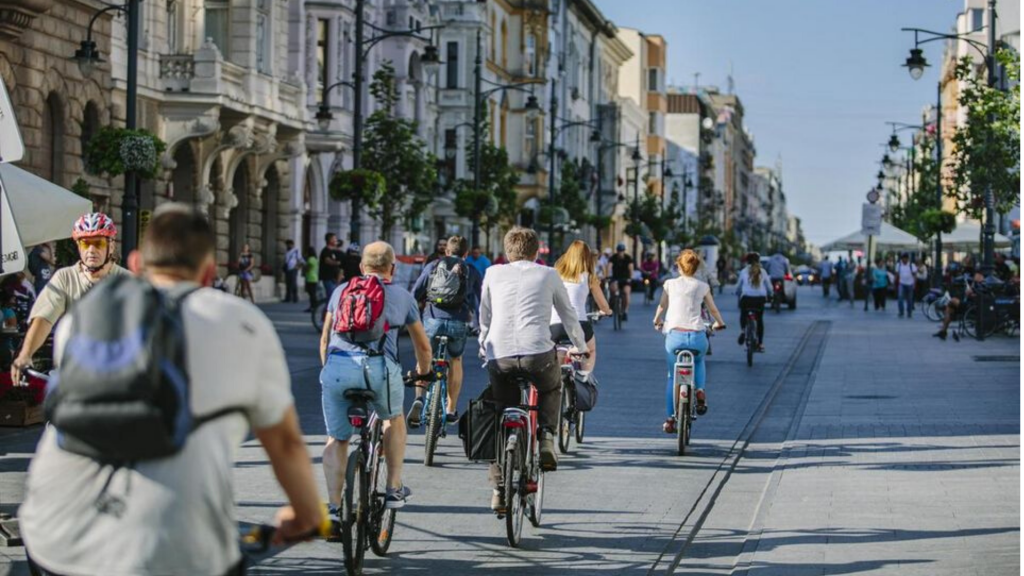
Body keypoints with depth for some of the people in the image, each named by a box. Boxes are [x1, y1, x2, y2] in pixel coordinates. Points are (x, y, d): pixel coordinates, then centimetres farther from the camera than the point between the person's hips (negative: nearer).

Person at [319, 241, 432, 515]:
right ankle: (394, 488, 27)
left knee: (336, 440, 14)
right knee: (394, 418, 29)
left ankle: (334, 507, 3)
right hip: (379, 367, -1)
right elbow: (422, 344, 34)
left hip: (337, 367, 1)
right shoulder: (402, 296, 22)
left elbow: (324, 340, 28)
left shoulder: (341, 290, 24)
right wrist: (423, 372, 52)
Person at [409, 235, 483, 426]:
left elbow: (415, 294, 9)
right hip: (459, 322, 0)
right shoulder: (472, 272, 15)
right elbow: (481, 302, 13)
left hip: (433, 319, 0)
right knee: (455, 361, 22)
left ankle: (419, 398, -11)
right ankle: (451, 410, 24)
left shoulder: (433, 266, 15)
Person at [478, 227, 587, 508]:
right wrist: (580, 347, 40)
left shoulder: (493, 274, 17)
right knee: (552, 389, 31)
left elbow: (484, 318, 26)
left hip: (499, 356, 1)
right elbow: (569, 315, 24)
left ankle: (498, 490, 7)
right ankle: (547, 437, 9)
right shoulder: (549, 275, 14)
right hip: (538, 354, -1)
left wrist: (484, 347, 43)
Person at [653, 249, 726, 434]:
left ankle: (670, 419, 10)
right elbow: (713, 309, 14)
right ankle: (700, 390, 8)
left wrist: (657, 321, 34)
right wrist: (719, 323, 35)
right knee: (699, 362, 34)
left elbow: (662, 307, 14)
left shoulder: (670, 284, 5)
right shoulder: (702, 287, 6)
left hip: (674, 335, -1)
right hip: (697, 336, 1)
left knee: (673, 377, 15)